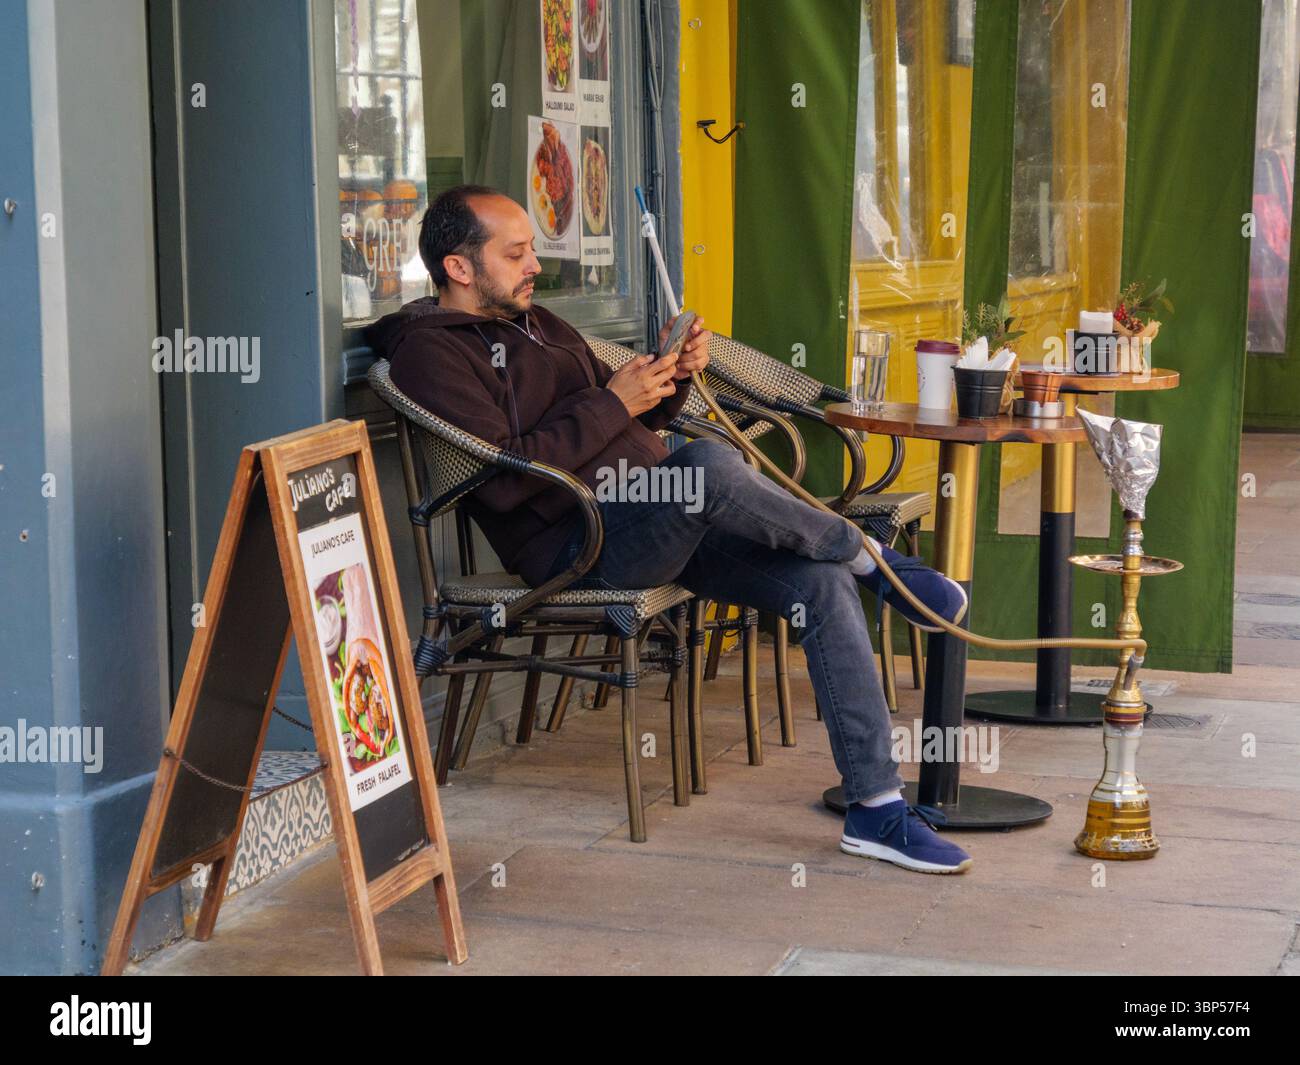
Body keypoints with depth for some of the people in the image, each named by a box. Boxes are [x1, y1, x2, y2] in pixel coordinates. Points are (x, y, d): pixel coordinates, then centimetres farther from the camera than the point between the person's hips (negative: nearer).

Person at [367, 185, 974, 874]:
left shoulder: (536, 323, 24)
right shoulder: (429, 351, -3)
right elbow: (501, 478, -18)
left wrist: (669, 377, 5)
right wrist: (613, 403, -14)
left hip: (662, 522, 9)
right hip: (578, 542, -8)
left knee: (821, 582, -11)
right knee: (712, 465, -36)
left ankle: (876, 808, -10)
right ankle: (867, 557, -9)